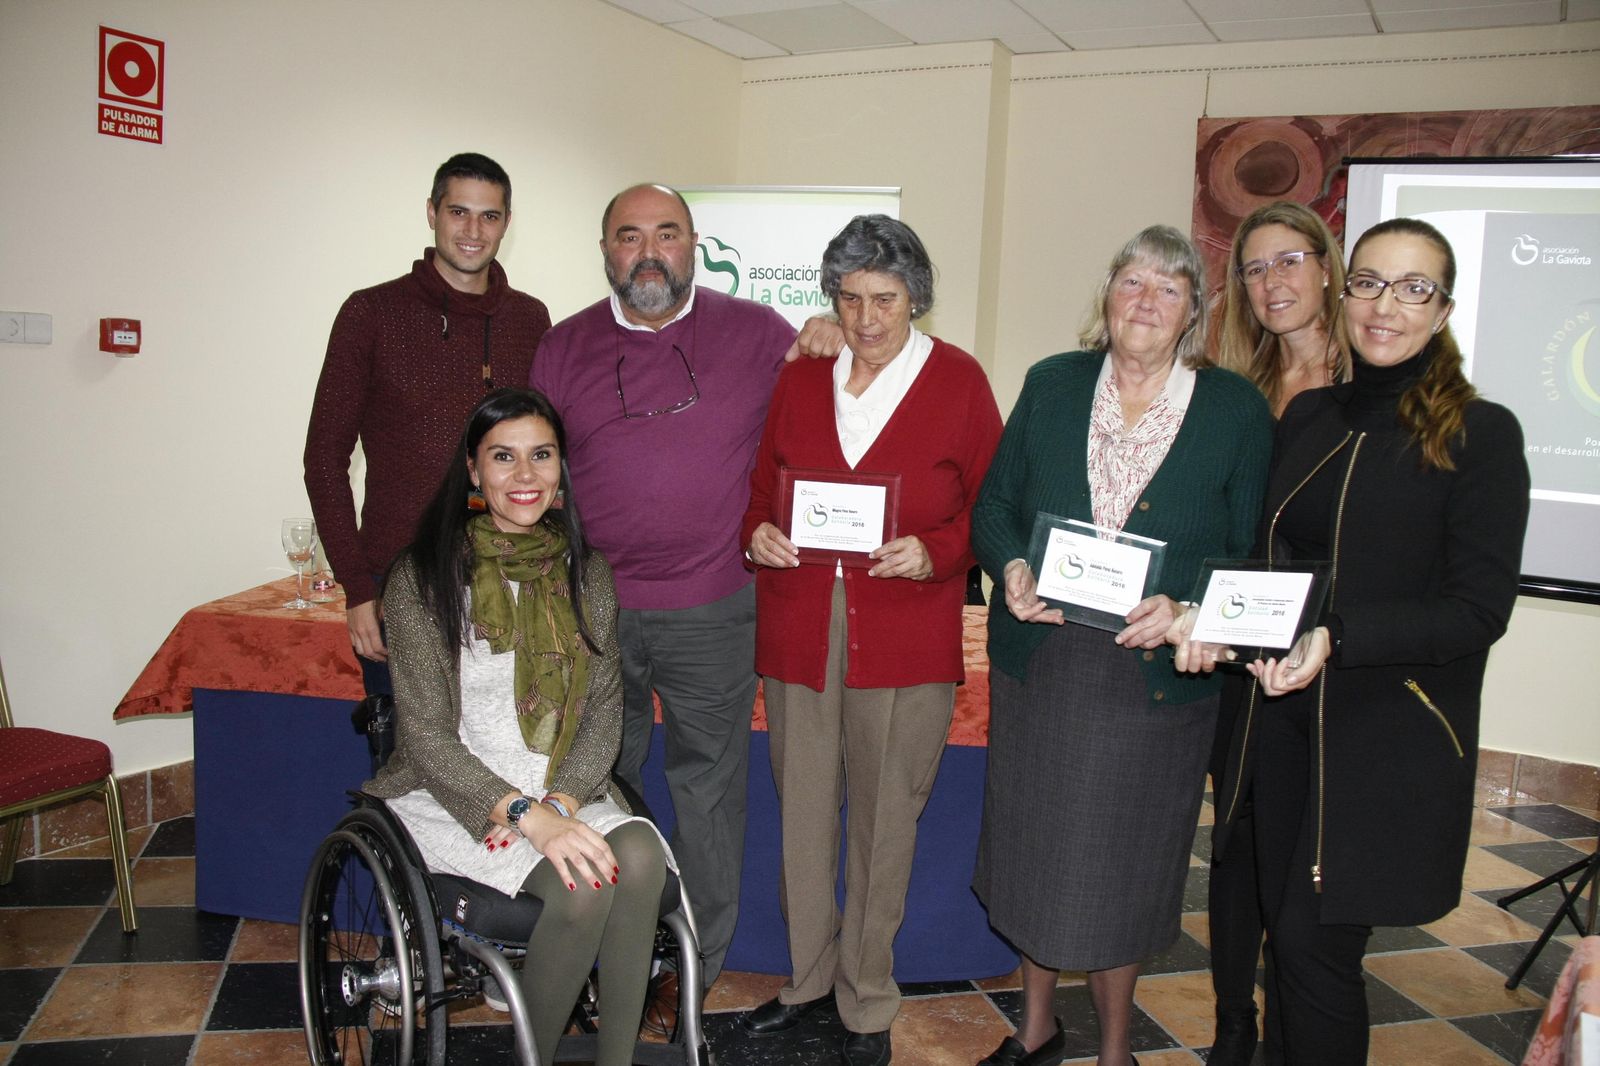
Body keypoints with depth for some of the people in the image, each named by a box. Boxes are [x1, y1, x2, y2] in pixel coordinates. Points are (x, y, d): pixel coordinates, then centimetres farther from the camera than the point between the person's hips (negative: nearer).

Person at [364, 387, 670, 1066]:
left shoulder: (586, 573, 7)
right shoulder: (424, 578, -7)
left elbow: (604, 706, 5)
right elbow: (426, 735, -11)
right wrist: (525, 814, -23)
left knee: (639, 856, -27)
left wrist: (563, 798, -13)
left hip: (563, 790, 4)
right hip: (453, 797, -4)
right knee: (581, 882, -28)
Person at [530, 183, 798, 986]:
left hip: (713, 612, -2)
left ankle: (697, 968, 25)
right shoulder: (563, 347, 6)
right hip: (591, 611, 2)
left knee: (707, 791, 8)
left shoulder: (757, 334, 0)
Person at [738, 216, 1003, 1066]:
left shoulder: (959, 382, 1)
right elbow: (759, 485, 15)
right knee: (802, 812, 12)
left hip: (905, 636, -3)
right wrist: (757, 533, -6)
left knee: (884, 820, 7)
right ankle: (808, 977, 34)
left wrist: (935, 550, -15)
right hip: (798, 627, 3)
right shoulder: (798, 378, 9)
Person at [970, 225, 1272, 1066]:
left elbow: (1252, 552, -2)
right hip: (1039, 668, 2)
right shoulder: (1051, 386, 4)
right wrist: (1010, 567, -12)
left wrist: (1186, 608, -19)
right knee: (1033, 851, 15)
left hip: (1153, 678, -2)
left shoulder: (1236, 408, -2)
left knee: (1121, 869, 11)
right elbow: (993, 505, 8)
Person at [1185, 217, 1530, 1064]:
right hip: (1283, 715, 5)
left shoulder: (1480, 435, -8)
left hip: (1389, 732, -5)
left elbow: (1480, 609, -12)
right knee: (1282, 932, 14)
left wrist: (1338, 636, -25)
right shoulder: (1306, 416, 8)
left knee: (1316, 941, -3)